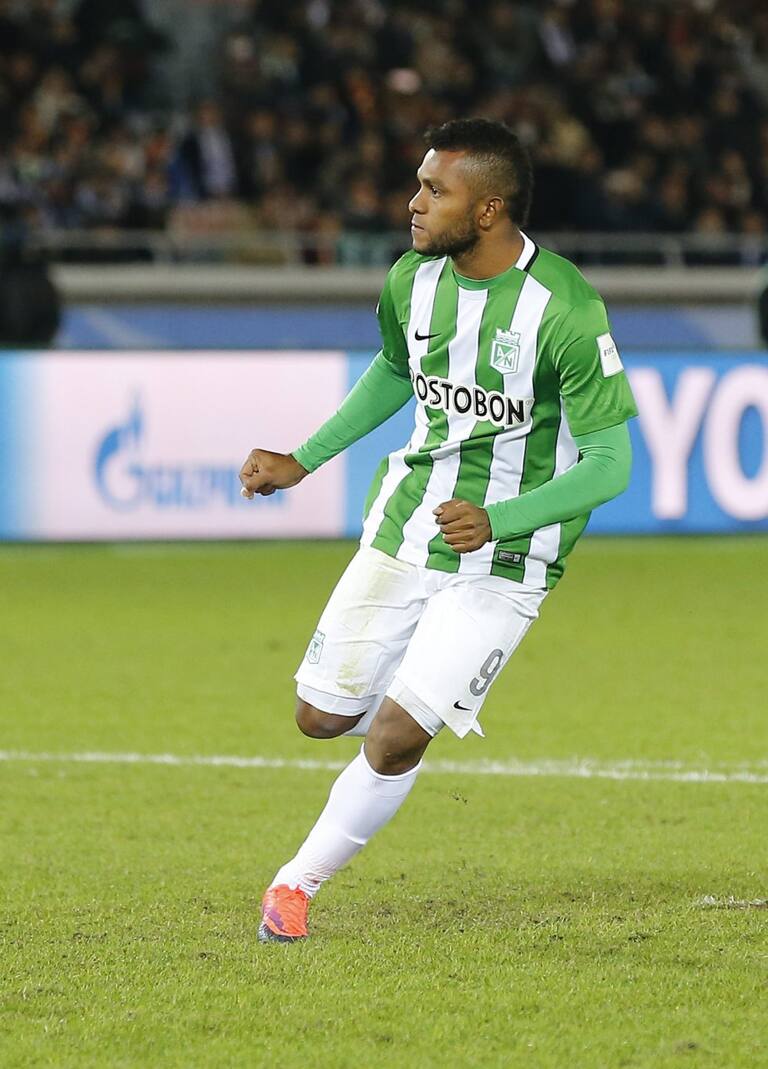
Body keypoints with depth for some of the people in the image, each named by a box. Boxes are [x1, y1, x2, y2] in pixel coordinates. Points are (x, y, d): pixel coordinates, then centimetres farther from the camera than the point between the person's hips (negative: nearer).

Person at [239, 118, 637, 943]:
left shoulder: (564, 310, -22)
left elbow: (610, 464, -19)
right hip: (402, 533, 6)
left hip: (501, 564, -6)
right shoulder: (412, 282, -3)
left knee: (394, 741, -12)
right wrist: (304, 460, 14)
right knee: (322, 717, 8)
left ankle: (302, 880, 9)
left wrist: (497, 520, -32)